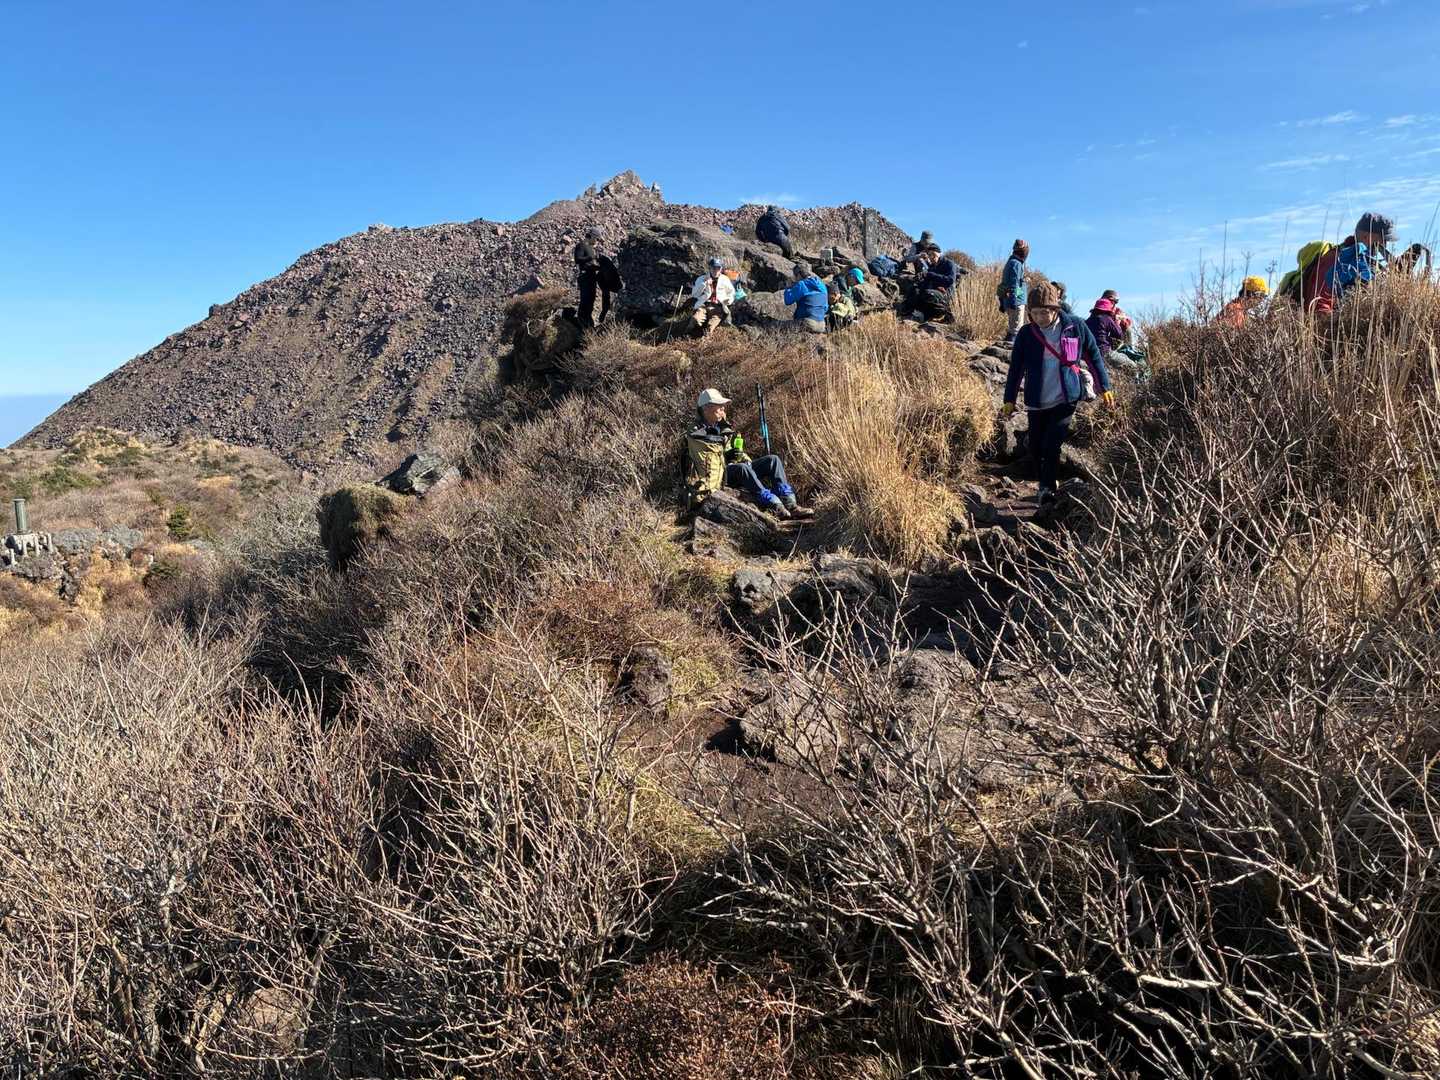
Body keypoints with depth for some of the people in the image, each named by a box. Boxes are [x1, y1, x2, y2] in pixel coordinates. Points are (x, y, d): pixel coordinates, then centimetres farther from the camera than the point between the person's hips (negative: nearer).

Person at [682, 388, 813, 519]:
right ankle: (776, 506, -42)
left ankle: (790, 505, -26)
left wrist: (744, 458, 0)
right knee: (741, 468, -38)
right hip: (720, 476, -8)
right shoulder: (696, 436, -6)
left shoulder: (724, 428, 19)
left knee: (773, 459, -10)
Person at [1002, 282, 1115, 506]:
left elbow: (1094, 356, 5)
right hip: (1037, 402, 2)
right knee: (1036, 448, 8)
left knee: (1051, 446, -13)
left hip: (1066, 400, -2)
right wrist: (1009, 400, 3)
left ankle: (1047, 488, 0)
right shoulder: (1026, 334, -3)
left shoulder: (1076, 326, -5)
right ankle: (1047, 484, 31)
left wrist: (1105, 387, 7)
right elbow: (1016, 368, 3)